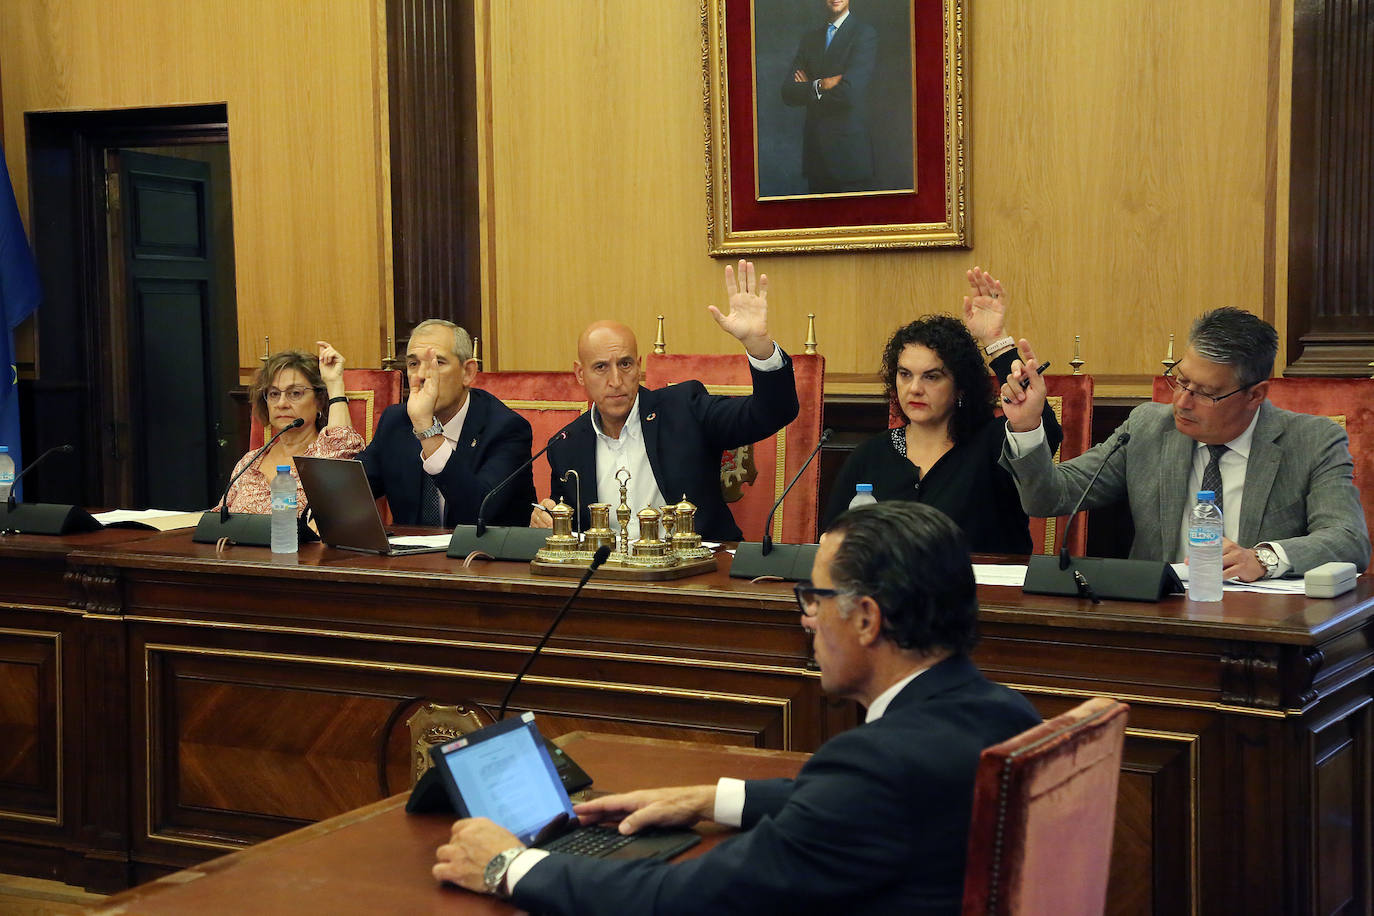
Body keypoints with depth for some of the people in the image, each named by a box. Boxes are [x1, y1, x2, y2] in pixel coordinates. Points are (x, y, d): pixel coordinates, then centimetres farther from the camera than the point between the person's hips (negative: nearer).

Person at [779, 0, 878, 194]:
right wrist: (820, 86, -13)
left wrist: (809, 88, -3)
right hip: (815, 154, 5)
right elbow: (788, 94, 4)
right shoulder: (809, 39, 14)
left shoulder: (865, 34, -4)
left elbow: (850, 92, -17)